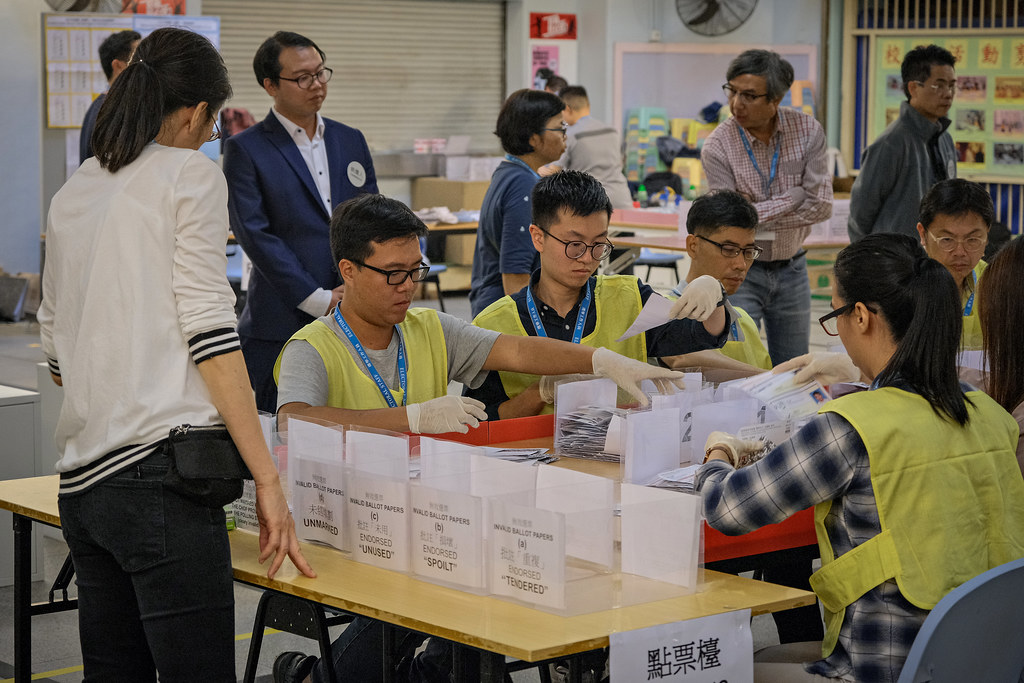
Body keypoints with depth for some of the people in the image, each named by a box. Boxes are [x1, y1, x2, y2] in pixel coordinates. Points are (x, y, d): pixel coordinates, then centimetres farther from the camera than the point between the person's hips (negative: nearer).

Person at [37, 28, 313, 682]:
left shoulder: (72, 194, 19)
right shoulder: (191, 175, -2)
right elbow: (209, 328, -10)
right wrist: (268, 479, -11)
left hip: (82, 480, 8)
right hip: (159, 472, -8)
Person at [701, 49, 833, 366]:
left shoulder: (807, 130, -8)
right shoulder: (718, 145, -16)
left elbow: (820, 205, -14)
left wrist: (756, 215, -17)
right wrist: (796, 195, -17)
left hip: (791, 269, 3)